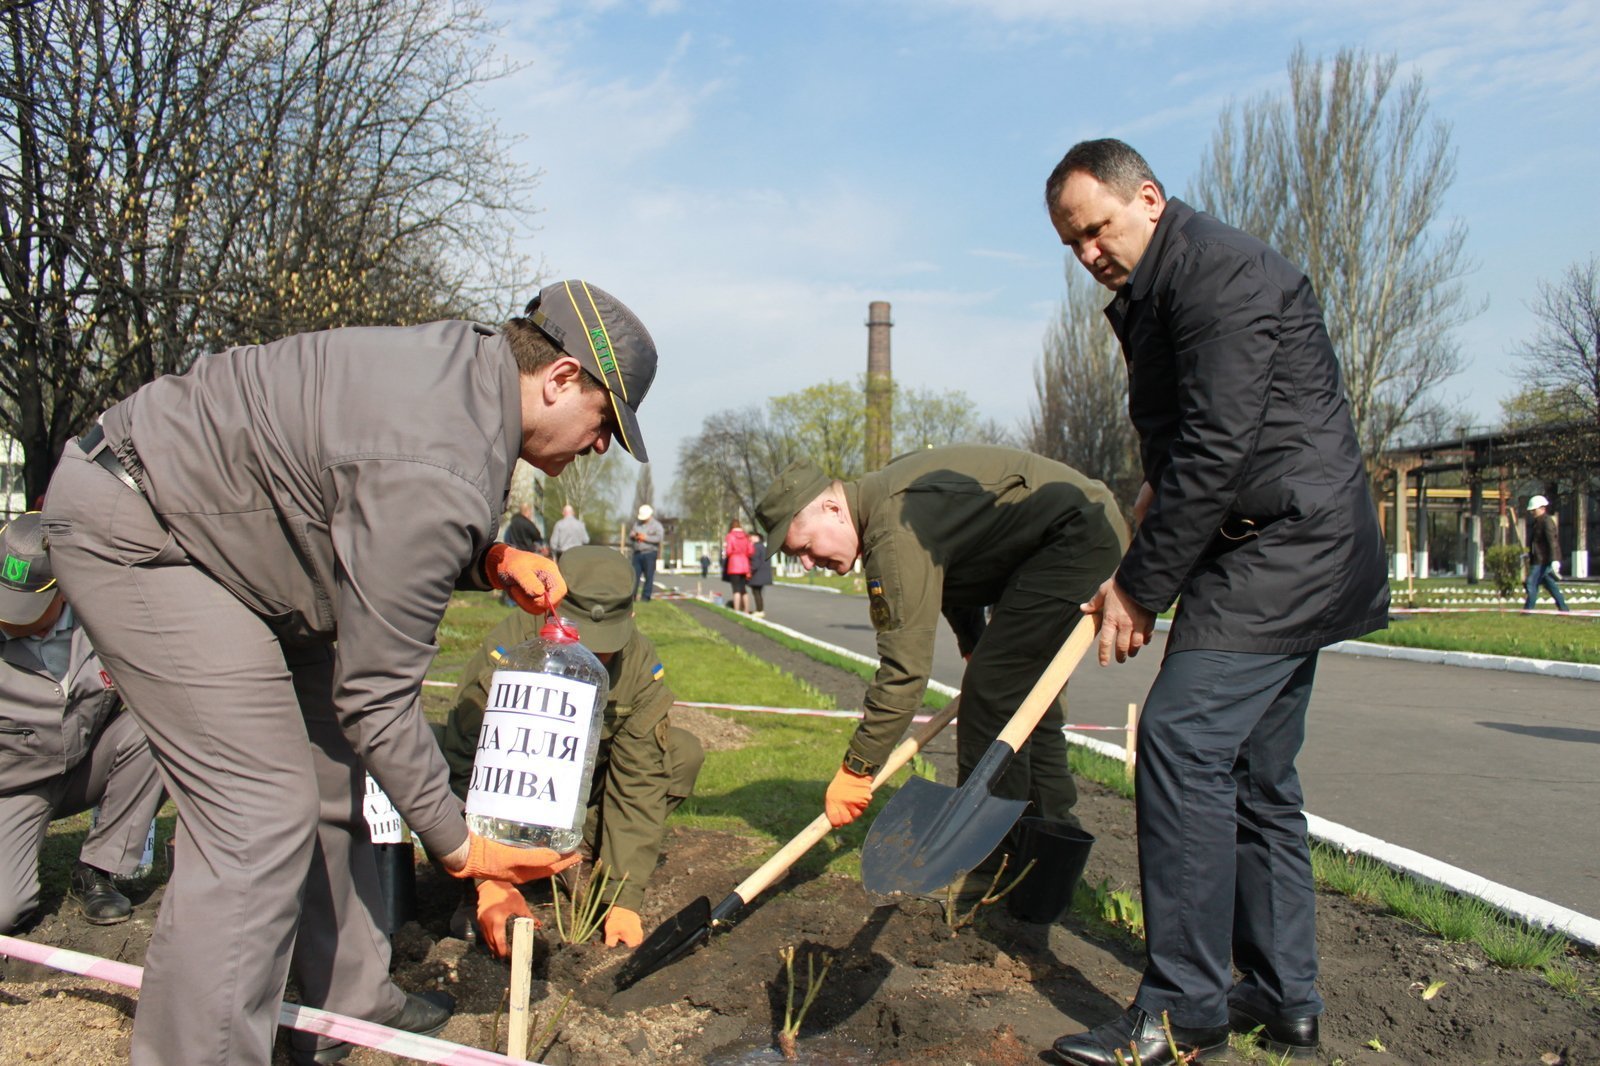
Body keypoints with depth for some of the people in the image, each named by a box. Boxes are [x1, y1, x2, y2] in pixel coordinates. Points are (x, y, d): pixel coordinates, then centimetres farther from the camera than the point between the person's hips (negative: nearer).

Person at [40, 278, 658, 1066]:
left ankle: (349, 1002, 26)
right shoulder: (443, 475, -31)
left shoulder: (470, 363, -3)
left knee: (329, 772, 12)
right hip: (133, 534, -10)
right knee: (262, 815, -14)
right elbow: (376, 694, -23)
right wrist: (458, 845, -13)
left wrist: (492, 562, -6)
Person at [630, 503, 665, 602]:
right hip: (637, 553, 5)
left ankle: (646, 597, 0)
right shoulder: (637, 523, 17)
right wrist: (633, 536, -5)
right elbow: (630, 536, 19)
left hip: (649, 553, -5)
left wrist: (646, 538, -18)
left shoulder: (656, 524, -1)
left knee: (649, 576, -3)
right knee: (634, 575, 2)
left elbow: (660, 537, -15)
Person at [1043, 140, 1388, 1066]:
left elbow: (1216, 447, -21)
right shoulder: (1157, 291, 18)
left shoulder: (1220, 272, -15)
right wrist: (1159, 490, 5)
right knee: (1255, 772, 11)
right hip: (1281, 552, 11)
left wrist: (1140, 585, -17)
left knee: (1182, 738, -17)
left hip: (1284, 546, -11)